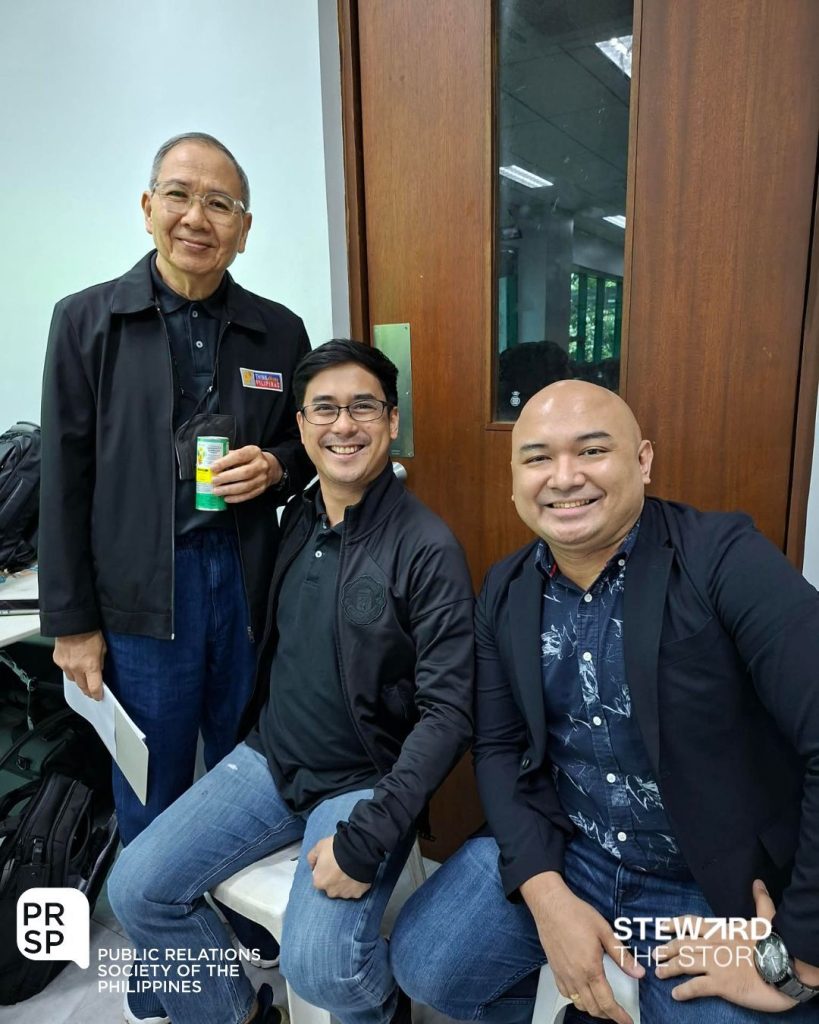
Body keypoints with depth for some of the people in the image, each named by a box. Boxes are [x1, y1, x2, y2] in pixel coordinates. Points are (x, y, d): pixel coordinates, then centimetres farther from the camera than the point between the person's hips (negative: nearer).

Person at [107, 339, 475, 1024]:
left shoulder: (428, 548, -16)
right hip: (271, 759, 6)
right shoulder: (294, 523, 4)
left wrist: (366, 837, -23)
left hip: (366, 780, -5)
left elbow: (447, 711, -18)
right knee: (136, 890, -2)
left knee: (318, 965, -22)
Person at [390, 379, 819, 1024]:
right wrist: (546, 895, -12)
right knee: (422, 964, -3)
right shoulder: (506, 591, -2)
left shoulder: (725, 559, -19)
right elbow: (500, 747, 1)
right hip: (559, 852, 4)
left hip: (721, 889, -3)